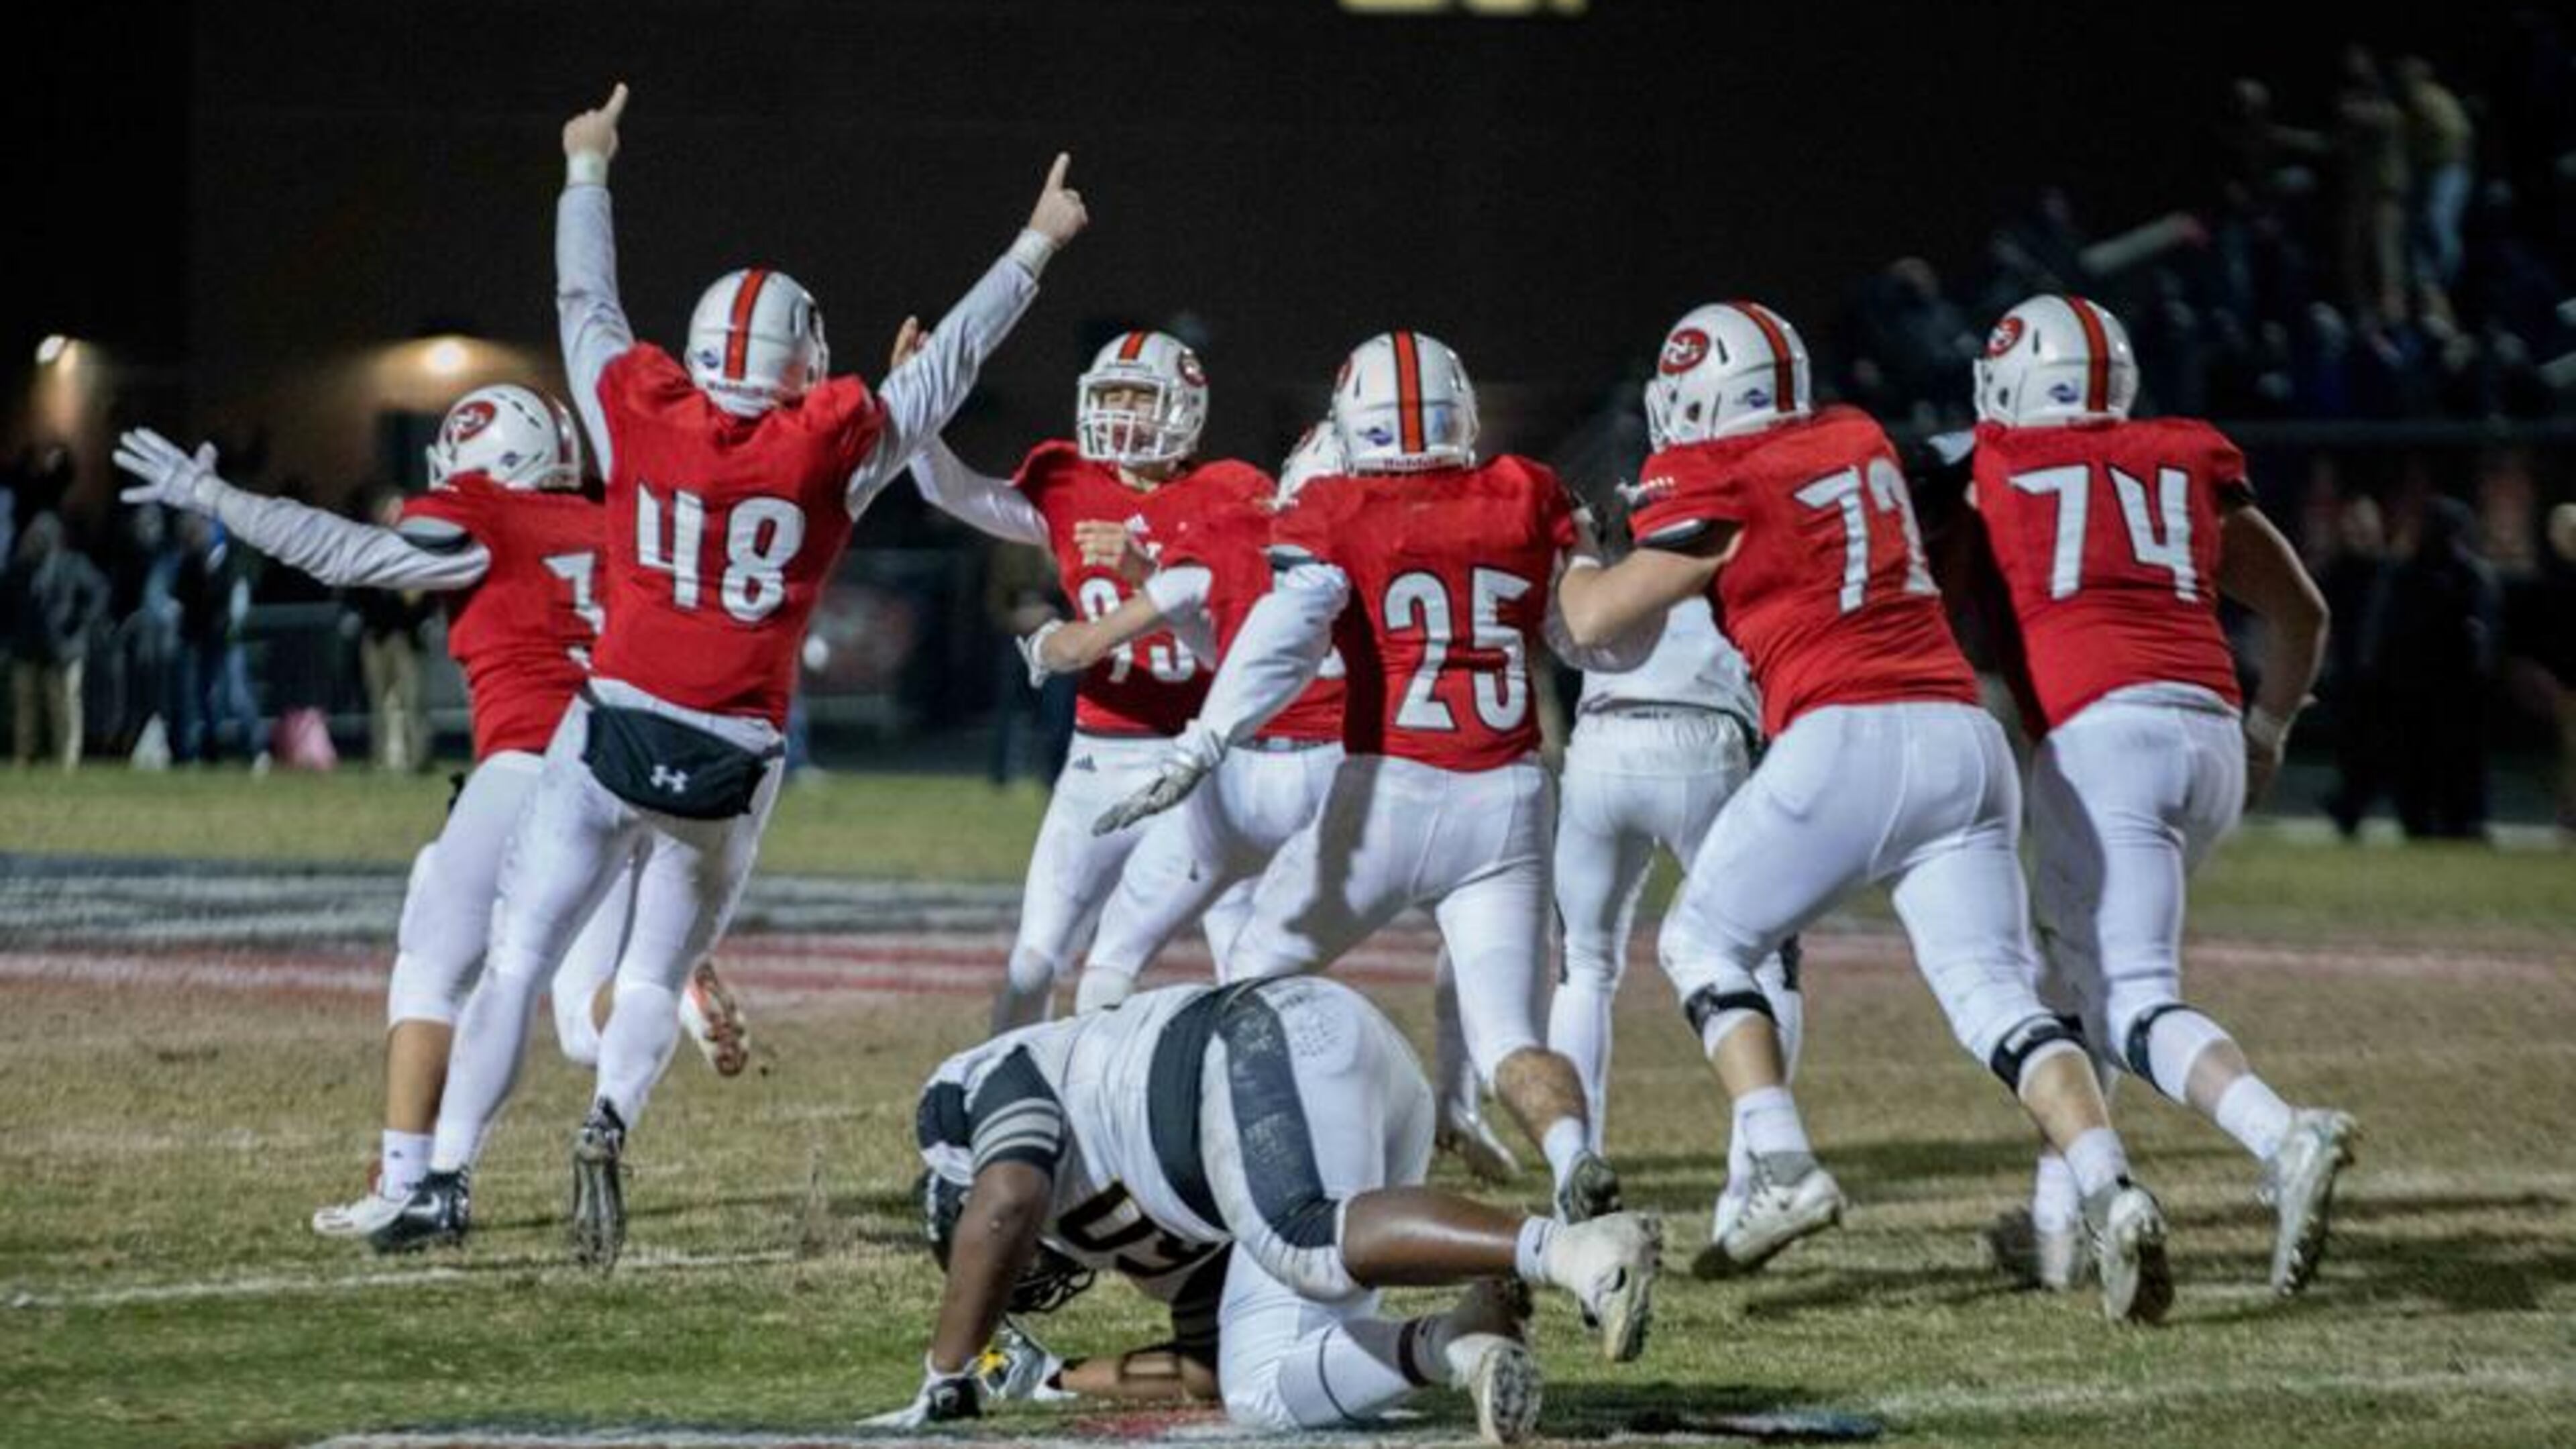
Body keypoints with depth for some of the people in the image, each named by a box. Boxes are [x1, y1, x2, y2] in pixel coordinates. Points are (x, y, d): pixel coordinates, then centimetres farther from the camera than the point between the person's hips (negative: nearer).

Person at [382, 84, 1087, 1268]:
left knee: (516, 962, 3)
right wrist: (1037, 248, 25)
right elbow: (949, 362, 11)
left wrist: (586, 171, 34)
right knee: (655, 980, 14)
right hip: (729, 767, 0)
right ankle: (609, 1122, -14)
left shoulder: (643, 418, 0)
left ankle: (446, 1180, -6)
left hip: (610, 736, 0)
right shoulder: (831, 451, -2)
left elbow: (588, 308, 17)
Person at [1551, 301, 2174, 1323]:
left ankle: (1783, 1171, -3)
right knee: (1996, 997, 2)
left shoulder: (1717, 484, 1)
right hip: (1964, 739, 6)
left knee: (1705, 943, 13)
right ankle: (2109, 1192, -20)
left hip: (1847, 740, -6)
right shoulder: (1860, 443, 19)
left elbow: (1592, 619, 5)